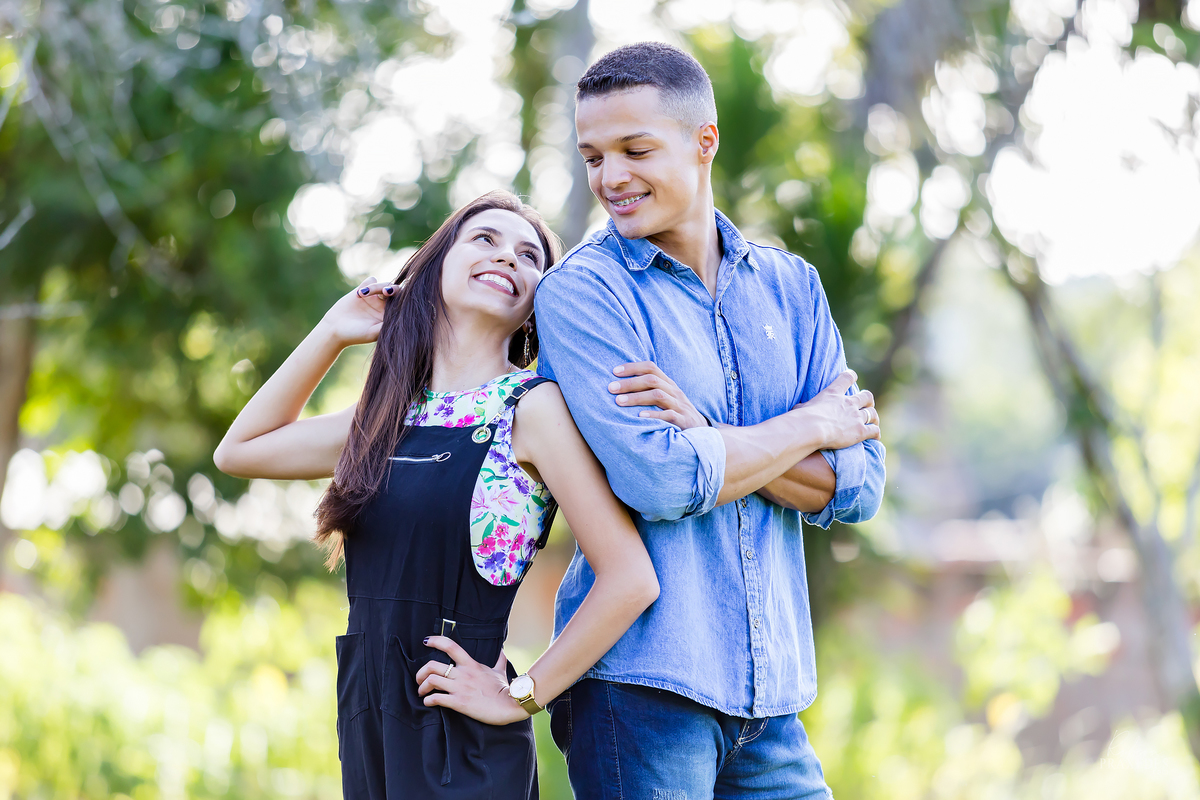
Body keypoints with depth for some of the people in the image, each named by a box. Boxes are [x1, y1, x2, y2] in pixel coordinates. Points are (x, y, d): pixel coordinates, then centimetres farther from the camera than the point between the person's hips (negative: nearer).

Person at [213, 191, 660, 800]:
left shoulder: (534, 406, -8)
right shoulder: (393, 414, 10)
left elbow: (630, 579, -15)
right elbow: (239, 450, 21)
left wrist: (520, 697, -11)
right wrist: (330, 334, 14)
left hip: (464, 749, -6)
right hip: (367, 726, 6)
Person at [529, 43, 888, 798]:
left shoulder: (789, 285, 11)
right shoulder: (581, 293, -5)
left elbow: (858, 485, 2)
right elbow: (657, 481, -18)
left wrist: (708, 436, -12)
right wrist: (810, 426, -4)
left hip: (769, 694, 5)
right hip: (639, 683, -5)